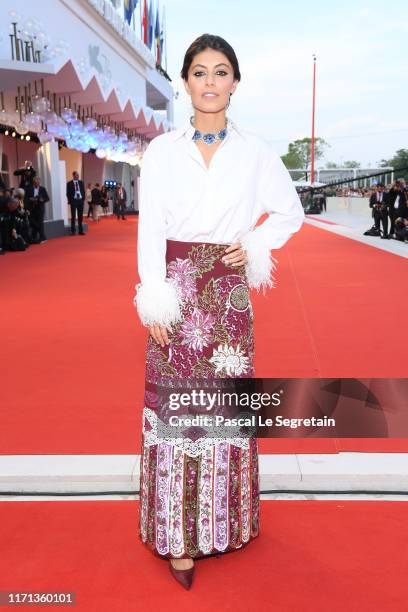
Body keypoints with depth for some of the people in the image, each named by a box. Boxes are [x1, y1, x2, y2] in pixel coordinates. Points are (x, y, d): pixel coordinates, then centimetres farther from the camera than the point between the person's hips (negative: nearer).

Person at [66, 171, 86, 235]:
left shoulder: (81, 182, 10)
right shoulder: (69, 183, -1)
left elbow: (83, 191, 12)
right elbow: (68, 193, -2)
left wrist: (83, 199, 2)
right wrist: (70, 201, -8)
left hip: (80, 200, 4)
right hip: (73, 201, -3)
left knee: (80, 216, 6)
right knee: (73, 216, 0)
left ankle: (80, 230, 10)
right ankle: (73, 231, 4)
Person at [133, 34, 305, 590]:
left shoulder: (255, 151, 5)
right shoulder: (162, 150, 3)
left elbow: (290, 210, 16)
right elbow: (150, 228, -1)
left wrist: (255, 246, 0)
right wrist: (155, 300, -9)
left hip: (228, 291, 1)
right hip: (176, 289, 0)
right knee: (174, 404, 1)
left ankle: (226, 519, 24)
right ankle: (179, 533, 12)